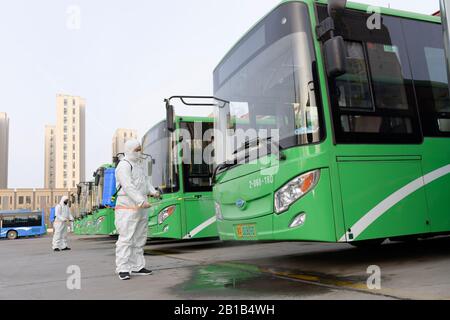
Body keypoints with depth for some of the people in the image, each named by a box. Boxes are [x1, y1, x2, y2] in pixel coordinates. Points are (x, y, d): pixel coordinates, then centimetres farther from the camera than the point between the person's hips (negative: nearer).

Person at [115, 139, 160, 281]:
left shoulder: (139, 165, 19)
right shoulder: (124, 166, -11)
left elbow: (146, 181, 16)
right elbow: (128, 187, -21)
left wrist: (153, 192, -3)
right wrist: (141, 201, -29)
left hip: (141, 208, 9)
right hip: (127, 208, -9)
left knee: (139, 239, 12)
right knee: (126, 238, -9)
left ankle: (137, 267, 21)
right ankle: (123, 269, -3)